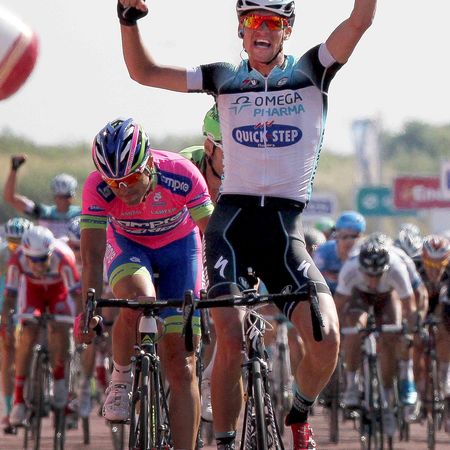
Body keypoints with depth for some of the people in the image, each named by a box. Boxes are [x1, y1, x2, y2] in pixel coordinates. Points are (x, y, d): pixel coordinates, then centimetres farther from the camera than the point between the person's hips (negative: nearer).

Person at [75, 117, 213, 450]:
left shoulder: (182, 175, -32)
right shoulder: (97, 187, -30)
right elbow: (92, 254, -32)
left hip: (179, 246, 0)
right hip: (128, 245, 0)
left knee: (181, 365, -8)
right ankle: (121, 379, -11)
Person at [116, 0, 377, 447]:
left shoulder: (311, 72, 6)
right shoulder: (223, 79, 9)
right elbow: (144, 72, 9)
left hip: (285, 226, 0)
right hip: (231, 220, 0)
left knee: (326, 340, -15)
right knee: (230, 342, -15)